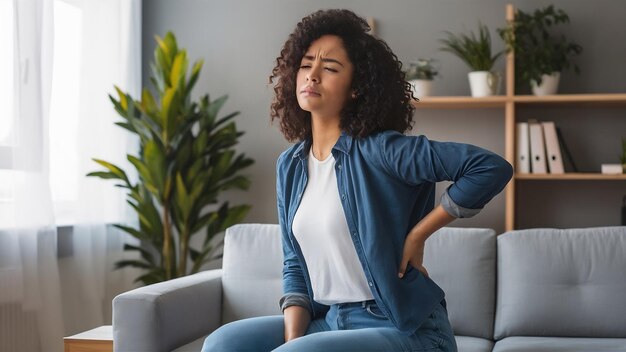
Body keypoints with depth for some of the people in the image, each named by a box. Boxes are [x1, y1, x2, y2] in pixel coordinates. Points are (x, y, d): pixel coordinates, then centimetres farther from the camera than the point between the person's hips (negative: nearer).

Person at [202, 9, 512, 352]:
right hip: (326, 320, 7)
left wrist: (417, 235, -13)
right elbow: (295, 263, 10)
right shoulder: (290, 165, 8)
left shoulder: (379, 150, -14)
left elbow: (493, 168, -20)